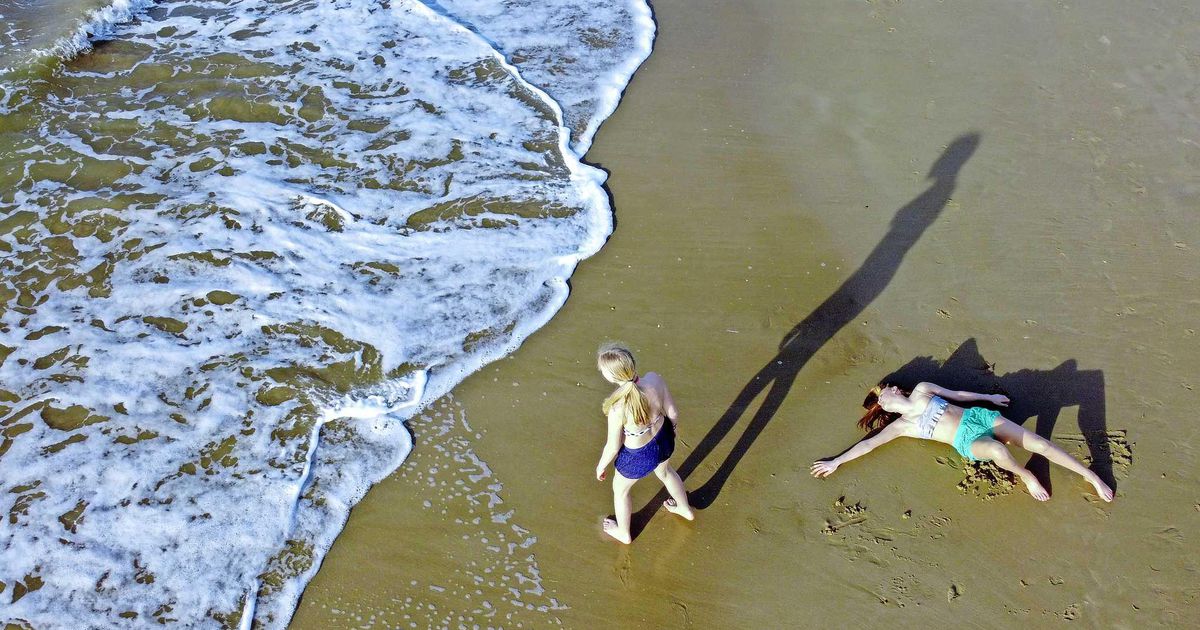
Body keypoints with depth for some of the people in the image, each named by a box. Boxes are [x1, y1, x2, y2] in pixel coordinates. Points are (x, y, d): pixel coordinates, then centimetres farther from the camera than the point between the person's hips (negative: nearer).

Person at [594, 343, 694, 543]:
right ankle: (685, 509, 67)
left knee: (620, 489, 30)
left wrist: (601, 466, -1)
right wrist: (672, 427, 13)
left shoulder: (618, 408, -40)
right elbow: (673, 413, -11)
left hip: (638, 457, -4)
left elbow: (613, 447, -22)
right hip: (664, 440, 5)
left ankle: (623, 533, 58)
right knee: (665, 471, 39)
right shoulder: (654, 380, -28)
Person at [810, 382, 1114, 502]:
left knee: (1039, 442, -12)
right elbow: (869, 444, -1)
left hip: (978, 416, 4)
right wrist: (836, 462, -6)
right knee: (998, 449, -38)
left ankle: (1093, 477, -2)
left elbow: (957, 393, 24)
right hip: (967, 441, -4)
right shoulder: (900, 426, 5)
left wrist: (989, 397, 25)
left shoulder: (921, 390, 15)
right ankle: (1026, 477, -11)